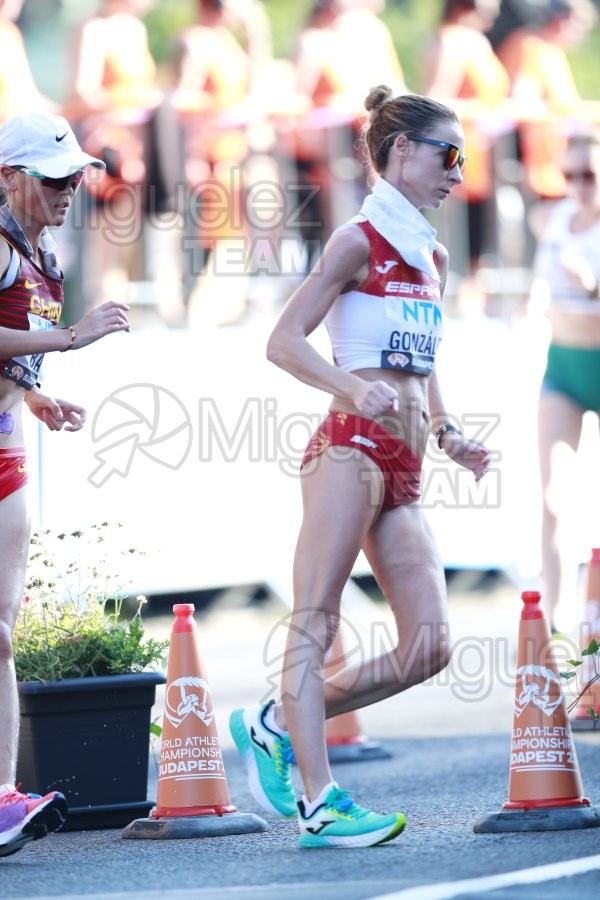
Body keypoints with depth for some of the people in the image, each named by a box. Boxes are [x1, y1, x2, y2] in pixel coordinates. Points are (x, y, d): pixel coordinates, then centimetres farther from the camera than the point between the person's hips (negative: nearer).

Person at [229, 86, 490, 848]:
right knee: (314, 625, -9)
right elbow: (283, 342, -8)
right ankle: (319, 805, -14)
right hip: (351, 448, -8)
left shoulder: (433, 256, 21)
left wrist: (447, 435, 16)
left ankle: (274, 725, 12)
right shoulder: (359, 242, -2)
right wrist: (352, 390, -23)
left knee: (428, 649, -1)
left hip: (402, 471, 8)